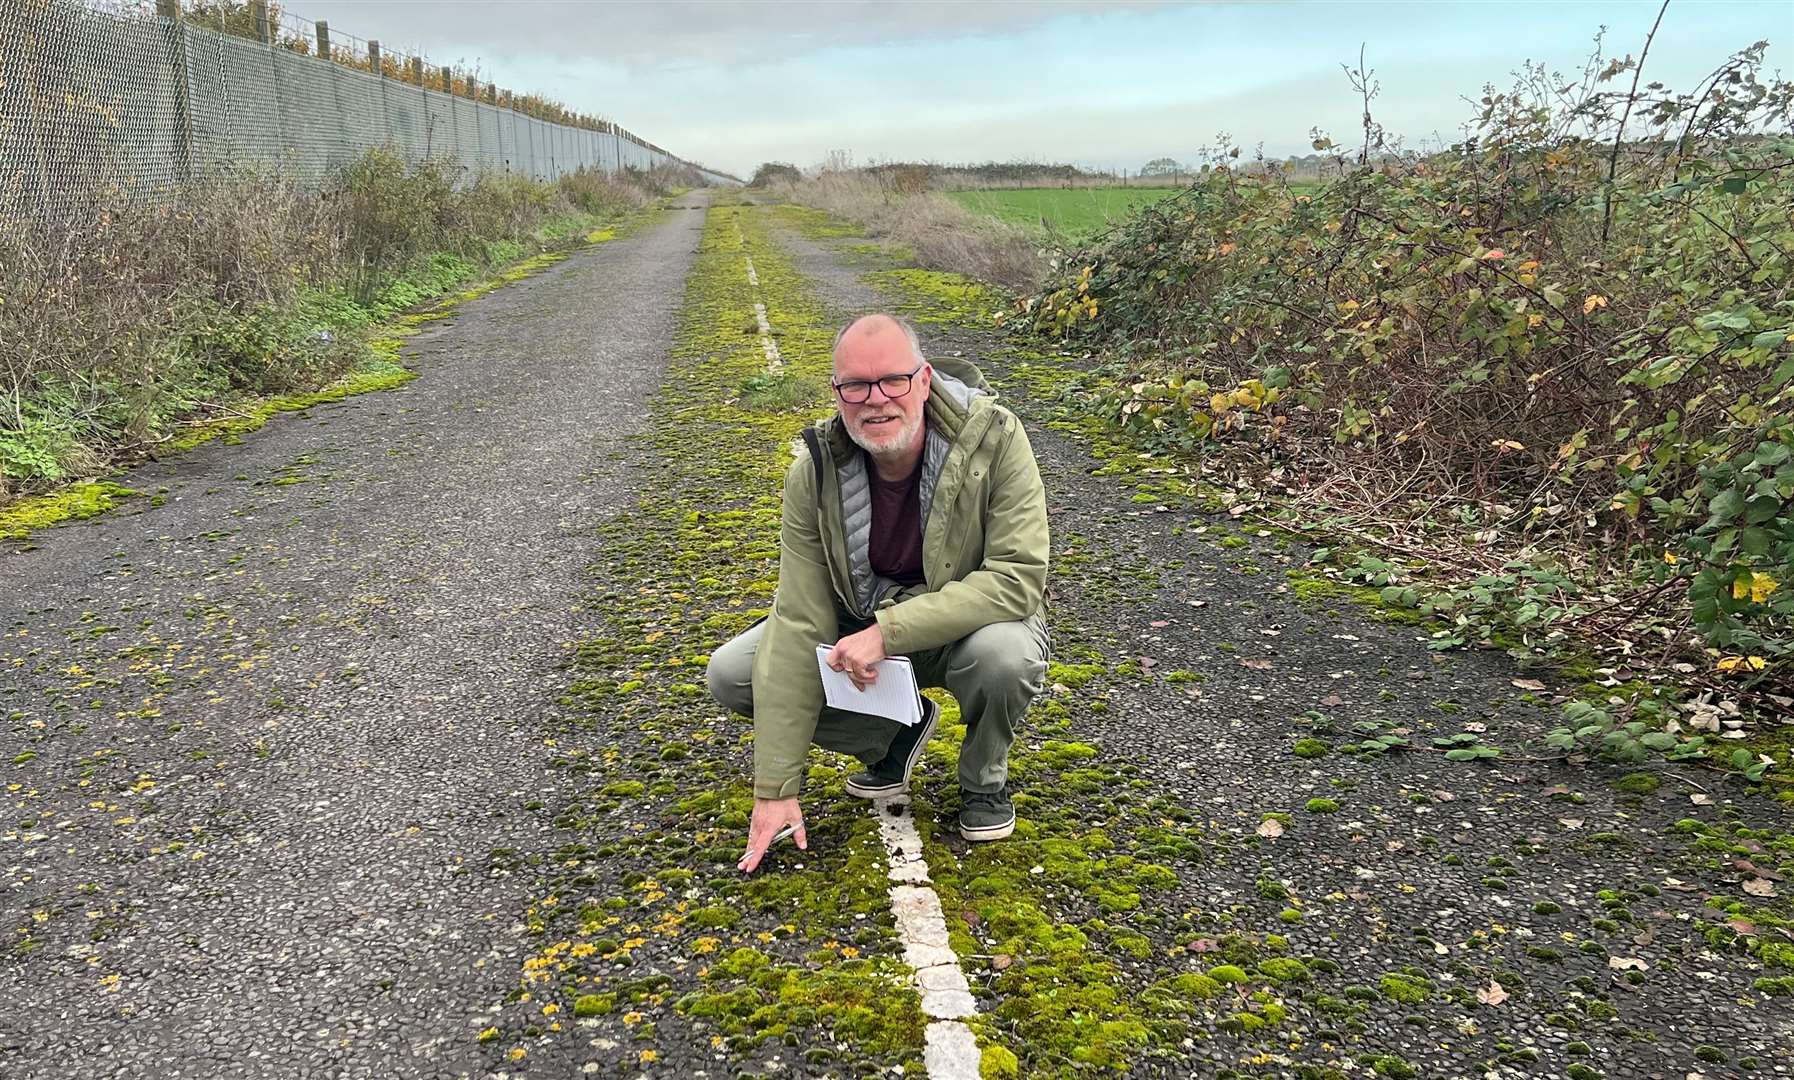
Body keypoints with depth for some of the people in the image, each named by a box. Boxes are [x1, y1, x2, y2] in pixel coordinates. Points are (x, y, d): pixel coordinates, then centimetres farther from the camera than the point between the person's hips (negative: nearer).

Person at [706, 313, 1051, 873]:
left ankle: (983, 778, -2)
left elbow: (1019, 579, -31)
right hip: (860, 627, 3)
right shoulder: (816, 470, -19)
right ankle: (895, 733, 9)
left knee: (1003, 655, -38)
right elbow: (799, 624, -20)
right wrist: (776, 789, -22)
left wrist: (890, 631, -39)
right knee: (731, 675, -13)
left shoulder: (993, 438, -27)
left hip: (970, 620, -3)